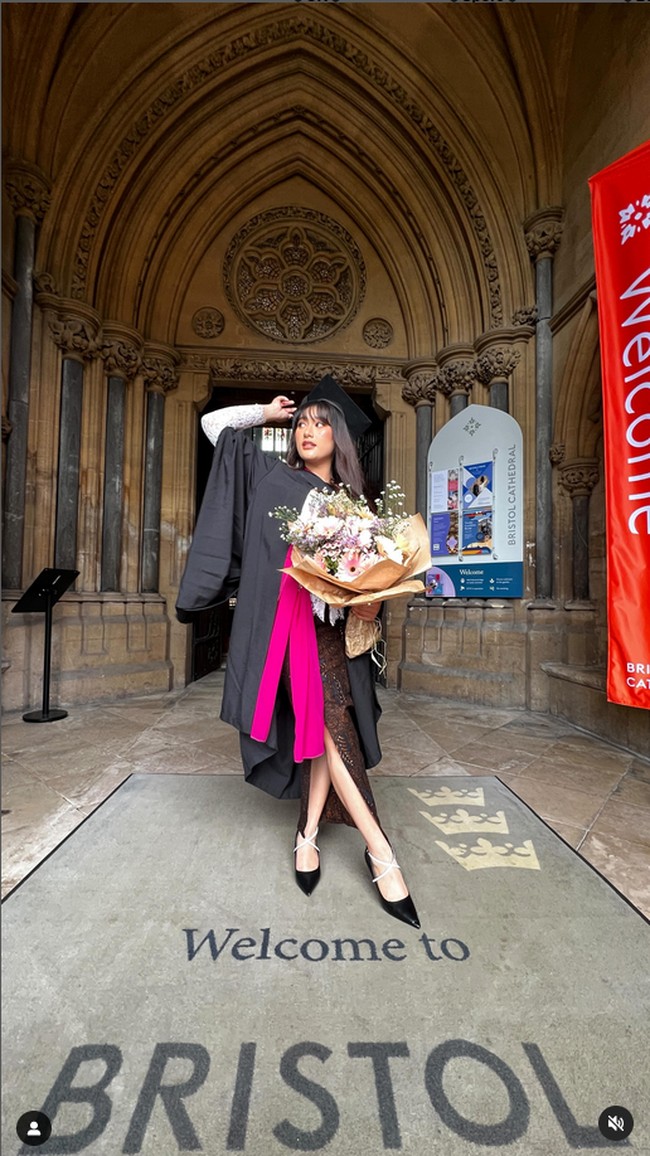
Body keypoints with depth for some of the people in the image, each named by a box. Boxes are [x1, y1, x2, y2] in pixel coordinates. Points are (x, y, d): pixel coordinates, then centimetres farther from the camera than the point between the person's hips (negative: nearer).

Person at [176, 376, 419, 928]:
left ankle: (309, 835, 20)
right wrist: (267, 412, 17)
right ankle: (381, 853, 1)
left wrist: (371, 597, -5)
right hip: (288, 618, -3)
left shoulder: (352, 499, 15)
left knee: (330, 728, 1)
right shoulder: (273, 476, 10)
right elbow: (213, 423, 15)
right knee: (330, 725, -8)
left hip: (333, 622, 4)